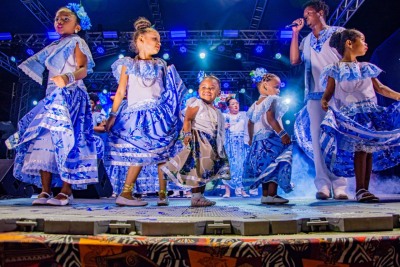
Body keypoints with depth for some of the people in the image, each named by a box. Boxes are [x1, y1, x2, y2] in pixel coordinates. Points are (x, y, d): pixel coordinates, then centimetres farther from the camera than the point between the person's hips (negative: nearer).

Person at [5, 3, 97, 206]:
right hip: (52, 98, 8)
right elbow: (50, 75, 23)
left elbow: (83, 69, -12)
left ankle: (66, 191, -11)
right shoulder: (54, 47, 25)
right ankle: (45, 191, -1)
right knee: (43, 140, -2)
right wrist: (50, 95, 15)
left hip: (69, 97, -8)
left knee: (64, 140, -15)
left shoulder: (76, 42, 3)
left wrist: (67, 78, -31)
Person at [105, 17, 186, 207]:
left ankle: (163, 194, 3)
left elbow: (171, 90, 17)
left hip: (158, 114, 2)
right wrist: (112, 115, 2)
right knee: (139, 155, -9)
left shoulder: (161, 65, 17)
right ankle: (125, 193, -2)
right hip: (136, 114, -2)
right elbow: (120, 92, 6)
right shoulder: (127, 64, 10)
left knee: (162, 153, -3)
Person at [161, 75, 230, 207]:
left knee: (206, 171, 10)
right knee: (197, 170, -8)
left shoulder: (217, 111, 17)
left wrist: (220, 145, 18)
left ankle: (200, 196, 18)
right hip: (198, 142, -8)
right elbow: (187, 119, -15)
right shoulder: (196, 104, -6)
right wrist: (187, 134, -27)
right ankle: (195, 197, -1)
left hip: (211, 145, 9)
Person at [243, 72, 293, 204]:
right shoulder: (271, 100, -7)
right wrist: (282, 133, -21)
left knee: (265, 167, 12)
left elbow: (250, 123, 20)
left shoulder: (255, 105, 18)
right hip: (271, 139, -9)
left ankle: (265, 195, 15)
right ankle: (272, 194, -6)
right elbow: (270, 118, -21)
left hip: (258, 140, 9)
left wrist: (251, 139, 28)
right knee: (275, 167, -5)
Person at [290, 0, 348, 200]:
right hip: (315, 95, 4)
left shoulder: (338, 33, 9)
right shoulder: (306, 40, 20)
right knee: (317, 139, -2)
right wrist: (295, 33, 9)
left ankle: (340, 185, -4)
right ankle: (323, 184, 0)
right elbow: (294, 60, 5)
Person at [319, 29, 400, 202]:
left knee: (370, 149, 0)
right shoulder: (336, 70, 2)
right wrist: (324, 101, -23)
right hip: (350, 116, -5)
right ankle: (360, 189, -12)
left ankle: (364, 190, 6)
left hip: (369, 113, 5)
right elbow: (329, 91, -2)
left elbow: (380, 88, 15)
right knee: (360, 147, -18)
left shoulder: (366, 68, 15)